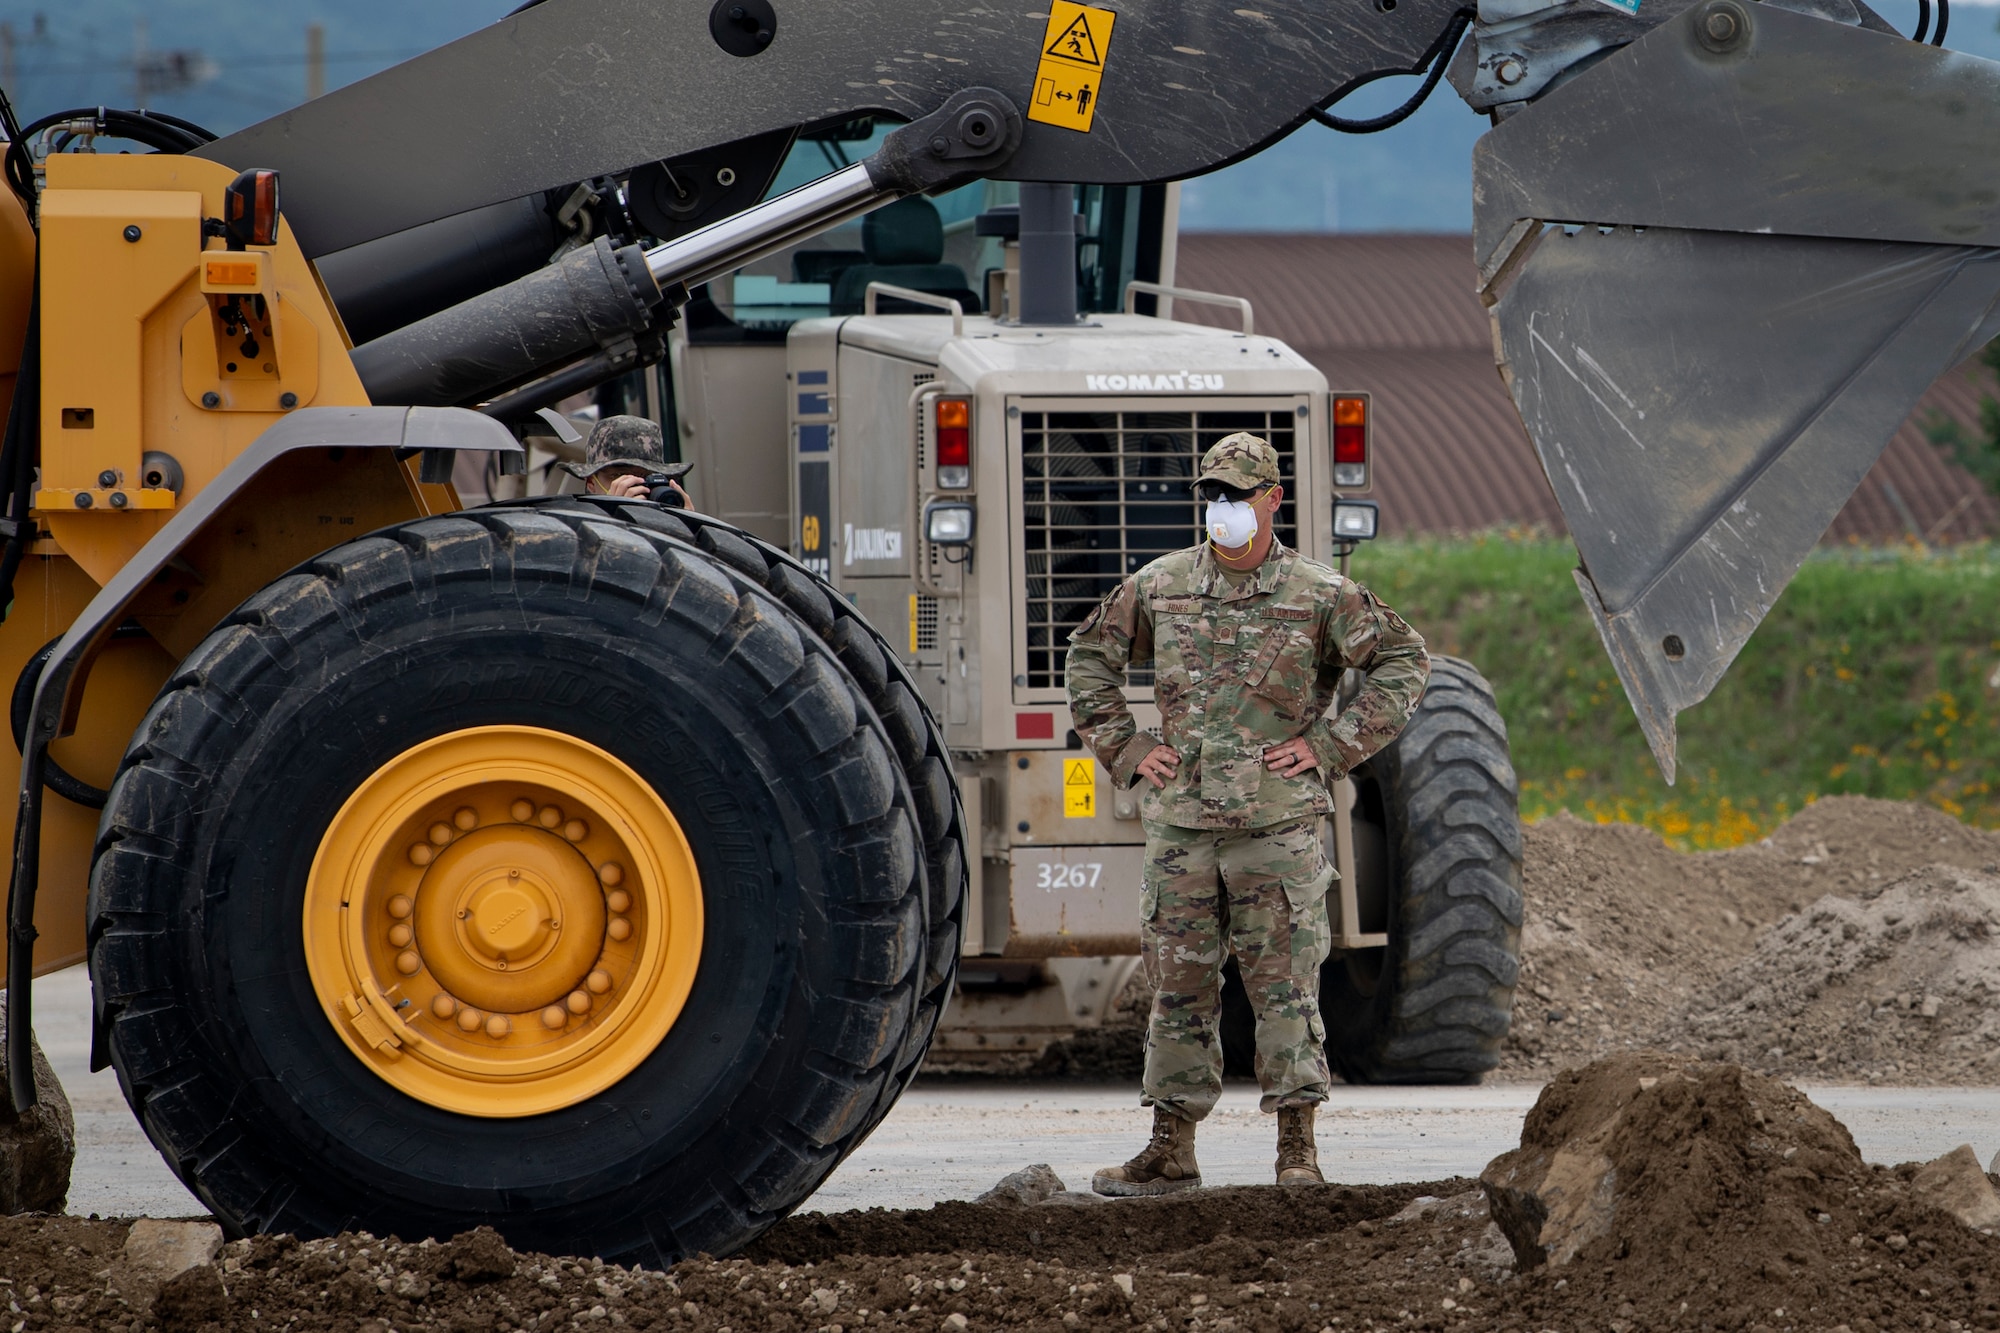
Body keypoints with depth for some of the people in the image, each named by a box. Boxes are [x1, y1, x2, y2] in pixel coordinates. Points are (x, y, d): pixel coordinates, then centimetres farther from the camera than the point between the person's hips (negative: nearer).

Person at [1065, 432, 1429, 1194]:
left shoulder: (1320, 596, -2)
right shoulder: (1159, 587, 8)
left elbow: (1404, 663, 0)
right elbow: (1089, 656, 21)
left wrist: (1329, 745, -6)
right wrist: (1123, 746, 10)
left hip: (1277, 823, -3)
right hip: (1180, 820, 3)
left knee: (1285, 985, -3)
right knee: (1178, 987, 6)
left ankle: (1298, 1150, 1)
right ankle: (1171, 1151, 12)